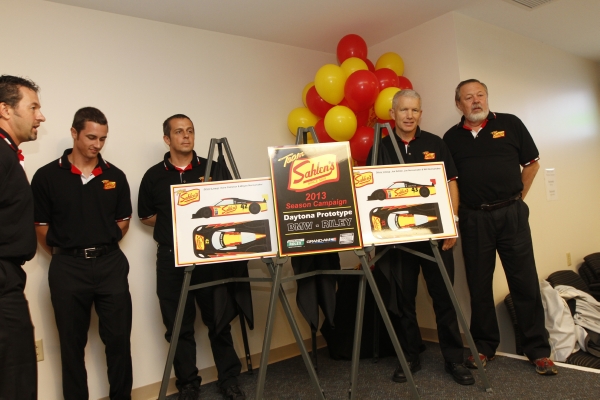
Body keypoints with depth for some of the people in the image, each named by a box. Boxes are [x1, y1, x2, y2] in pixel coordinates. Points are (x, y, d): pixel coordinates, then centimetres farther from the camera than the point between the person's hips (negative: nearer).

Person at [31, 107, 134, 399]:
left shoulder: (115, 176, 5)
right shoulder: (47, 176, -3)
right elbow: (40, 227, 2)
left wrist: (101, 248, 7)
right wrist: (66, 255, 5)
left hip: (111, 265, 2)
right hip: (67, 269, -1)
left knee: (119, 338, 8)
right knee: (72, 342, 11)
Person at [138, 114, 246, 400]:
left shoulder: (213, 169, 4)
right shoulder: (154, 176, 5)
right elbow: (145, 216, 11)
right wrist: (174, 222, -1)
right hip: (172, 259, 0)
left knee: (219, 320, 8)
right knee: (179, 326, 8)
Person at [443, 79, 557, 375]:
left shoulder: (510, 124, 5)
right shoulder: (451, 137, 8)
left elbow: (531, 164, 10)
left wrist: (516, 198, 5)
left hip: (512, 214, -1)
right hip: (473, 219, 1)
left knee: (525, 282, 3)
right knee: (479, 285, 8)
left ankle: (538, 349, 17)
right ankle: (484, 346, 23)